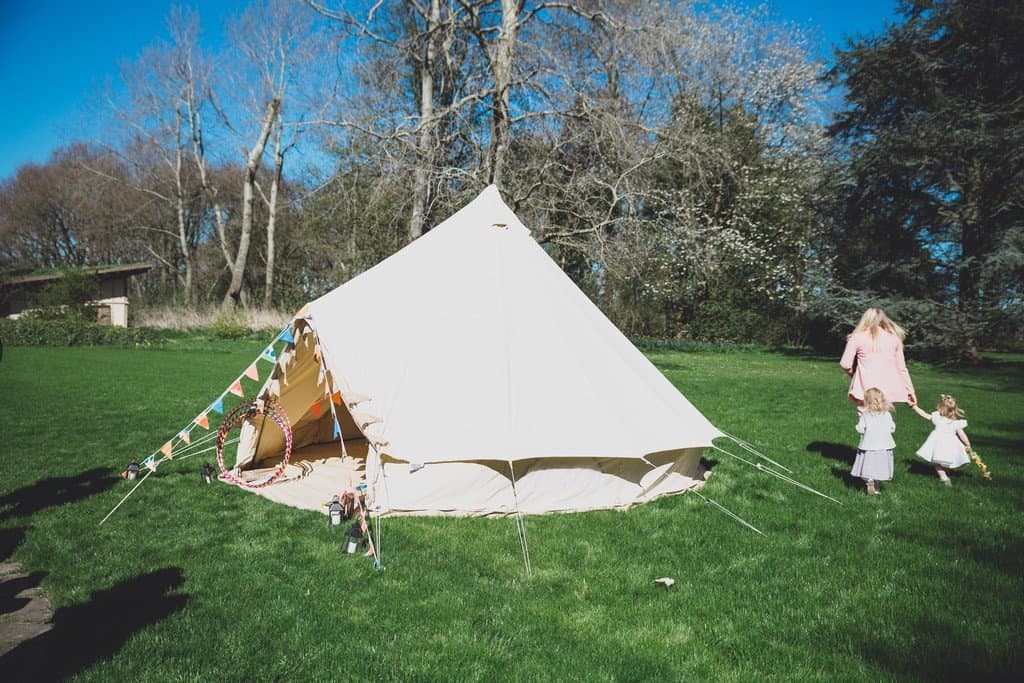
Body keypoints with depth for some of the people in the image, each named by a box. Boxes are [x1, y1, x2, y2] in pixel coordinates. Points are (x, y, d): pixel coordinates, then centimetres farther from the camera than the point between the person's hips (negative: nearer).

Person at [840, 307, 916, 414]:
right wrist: (910, 390, 21)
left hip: (866, 391, -3)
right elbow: (901, 367, 14)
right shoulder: (894, 337, 11)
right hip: (889, 390, 3)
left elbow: (845, 364, -4)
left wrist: (854, 373, 17)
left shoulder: (857, 337, 3)